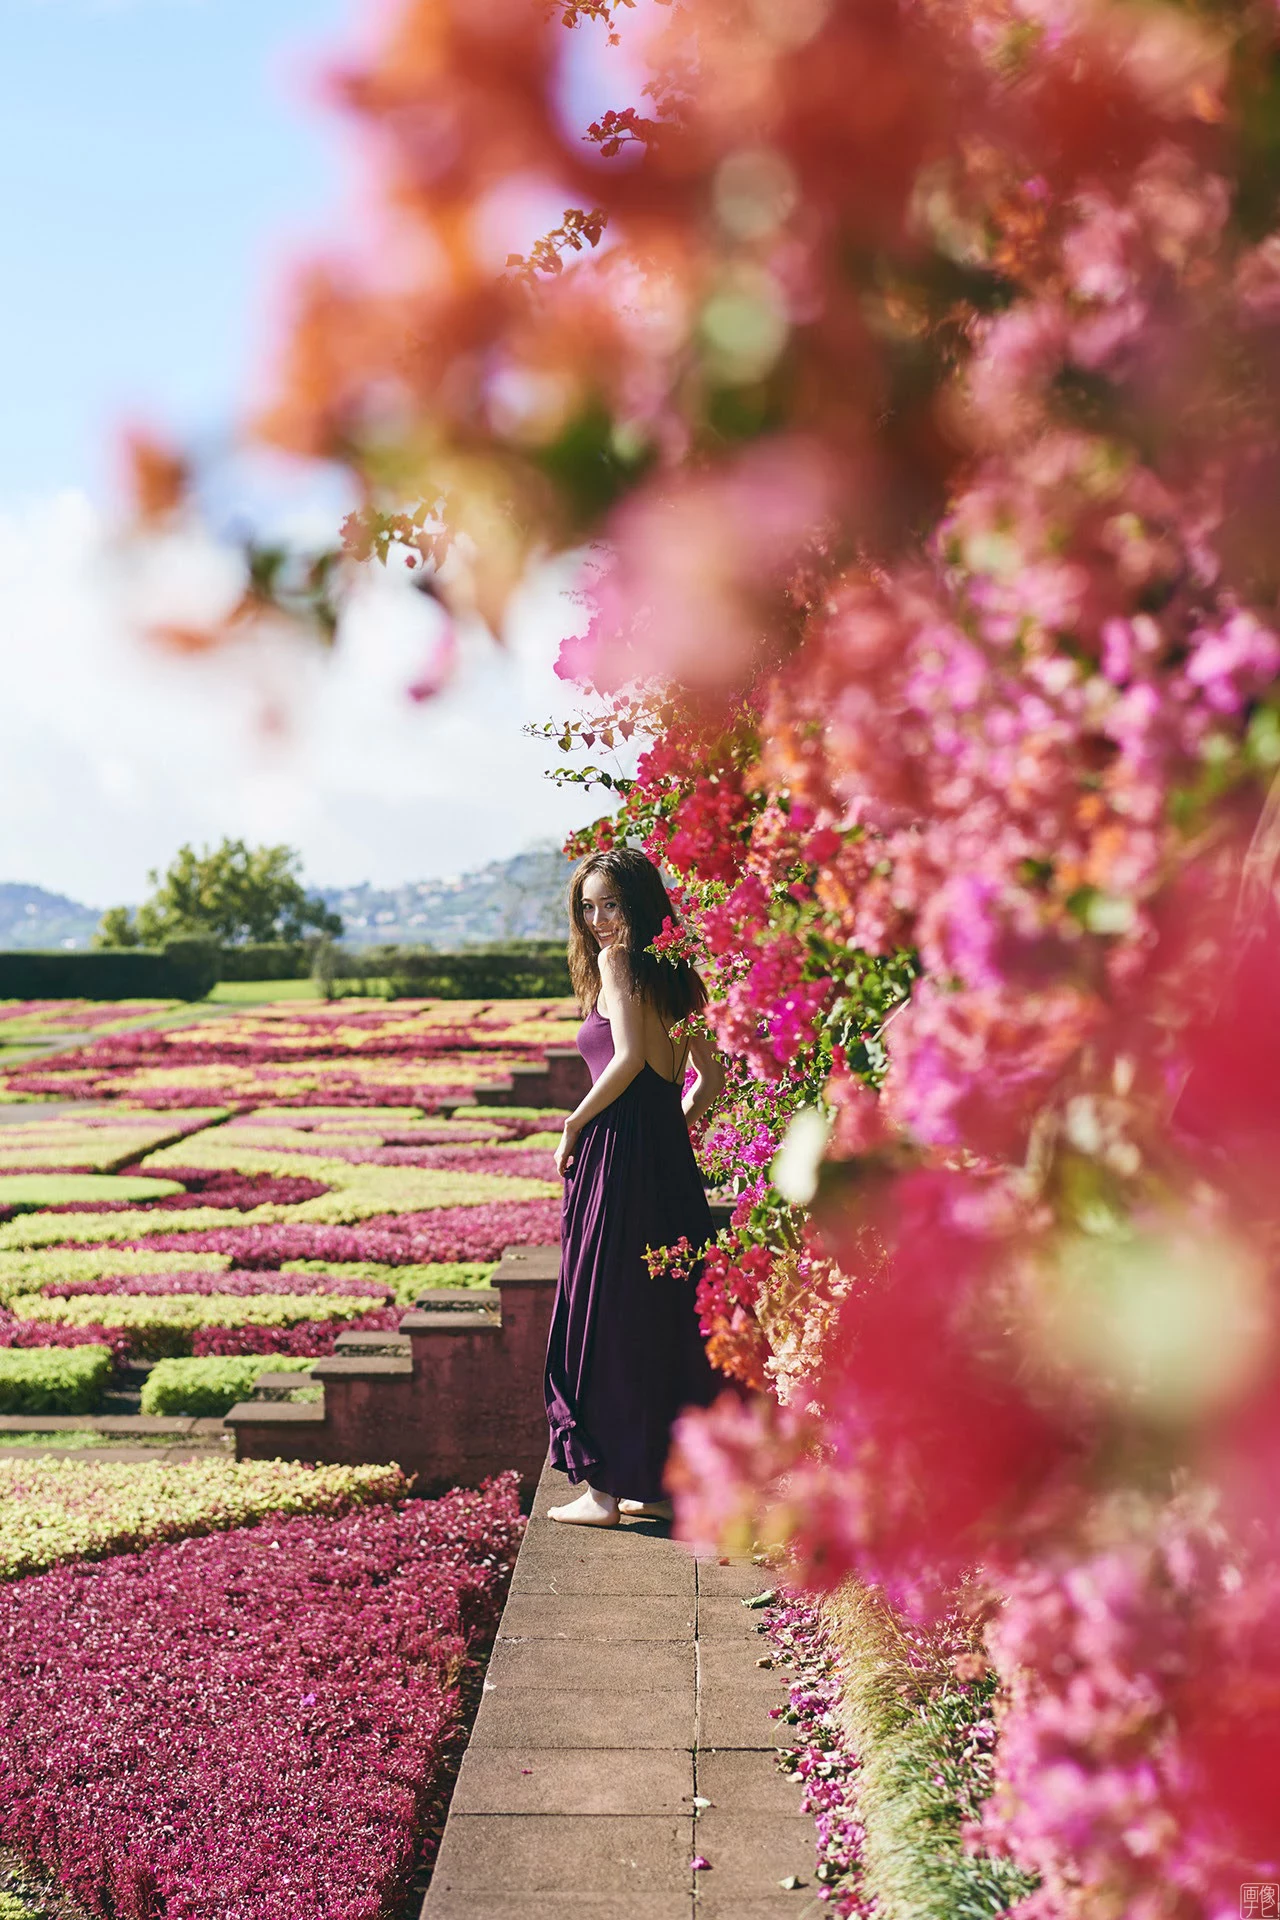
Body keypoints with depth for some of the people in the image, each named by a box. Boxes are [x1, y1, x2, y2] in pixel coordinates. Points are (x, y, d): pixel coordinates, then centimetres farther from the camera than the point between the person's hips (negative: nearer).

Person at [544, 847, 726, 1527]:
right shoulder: (679, 972, 14)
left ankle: (605, 1484, 6)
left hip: (617, 1150, -8)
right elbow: (710, 1076, 15)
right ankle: (669, 1480, 20)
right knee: (667, 1315, 13)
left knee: (605, 1315, 1)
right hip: (672, 1159, 8)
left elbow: (629, 1057, -19)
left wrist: (573, 1124, -10)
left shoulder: (617, 959, -7)